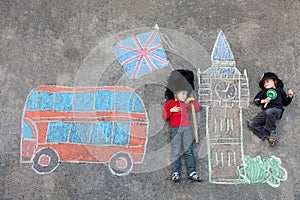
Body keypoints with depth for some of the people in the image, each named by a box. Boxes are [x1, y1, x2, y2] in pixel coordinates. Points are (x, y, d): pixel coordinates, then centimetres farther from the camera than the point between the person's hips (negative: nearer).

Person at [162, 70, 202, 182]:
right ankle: (176, 173, -9)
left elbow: (197, 109, 26)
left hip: (186, 128, 3)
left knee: (188, 150, -4)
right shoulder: (169, 103, 12)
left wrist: (193, 100, 14)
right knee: (176, 151, -7)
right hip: (175, 128, -2)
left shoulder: (186, 103, 21)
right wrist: (171, 110, -9)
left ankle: (192, 172, -7)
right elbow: (164, 117, 6)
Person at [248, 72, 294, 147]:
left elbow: (285, 103, 27)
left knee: (269, 112, -42)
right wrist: (263, 101, 0)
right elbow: (256, 100, 19)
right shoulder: (263, 92, 32)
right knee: (251, 123, -19)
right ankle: (268, 136, -24)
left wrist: (290, 96, 9)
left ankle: (273, 132, -22)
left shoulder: (280, 91, 28)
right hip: (265, 112, 4)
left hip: (277, 110, -3)